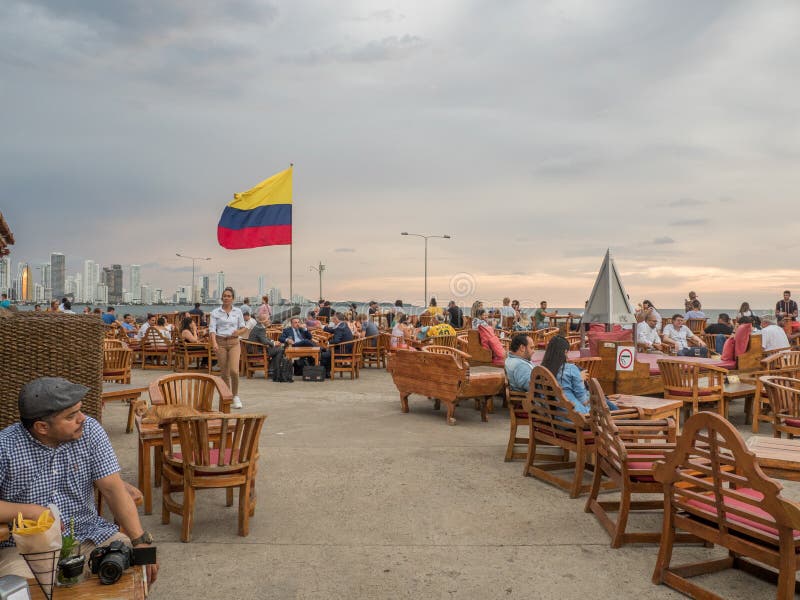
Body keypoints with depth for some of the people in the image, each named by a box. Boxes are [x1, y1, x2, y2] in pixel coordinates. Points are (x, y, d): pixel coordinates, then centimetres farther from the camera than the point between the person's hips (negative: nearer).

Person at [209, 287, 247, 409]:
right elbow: (212, 329, -6)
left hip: (234, 342, 0)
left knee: (234, 370, -13)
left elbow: (243, 328, 11)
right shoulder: (215, 312, 1)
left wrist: (238, 332, -12)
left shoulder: (238, 312, 5)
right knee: (224, 372, 4)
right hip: (220, 342, 0)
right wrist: (214, 343, -21)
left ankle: (235, 396, 6)